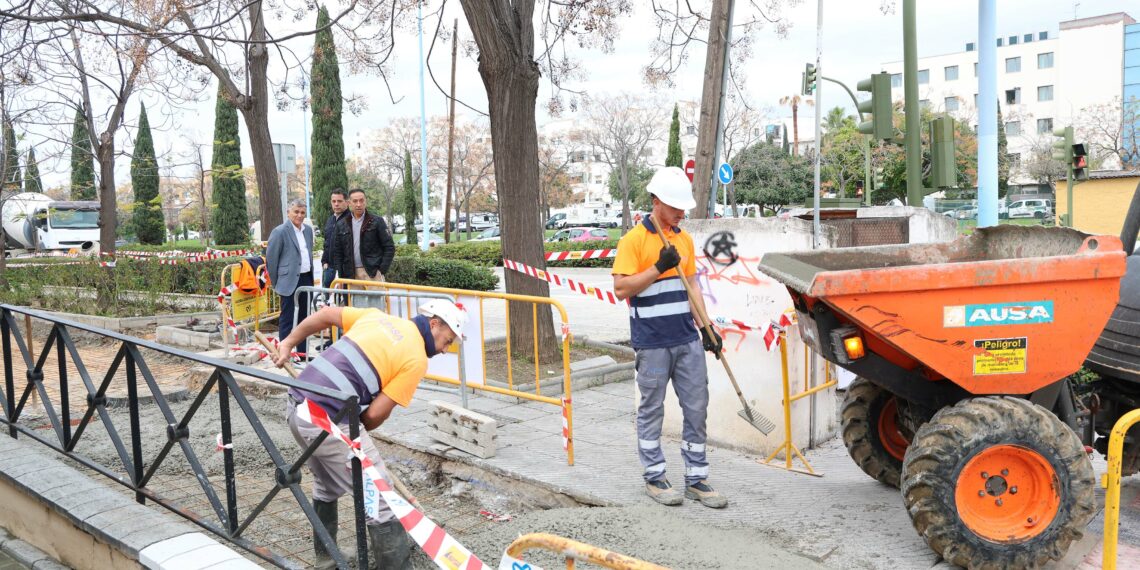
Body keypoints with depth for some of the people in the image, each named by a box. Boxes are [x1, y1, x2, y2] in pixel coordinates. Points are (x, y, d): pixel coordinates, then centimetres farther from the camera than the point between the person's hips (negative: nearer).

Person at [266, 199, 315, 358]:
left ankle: (302, 352, 22)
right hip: (290, 280, -7)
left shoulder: (308, 230, 10)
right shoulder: (280, 231, -10)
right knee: (287, 319, -1)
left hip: (306, 278, 7)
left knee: (304, 316, 13)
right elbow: (270, 258, -7)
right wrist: (276, 282, -3)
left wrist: (311, 276, 16)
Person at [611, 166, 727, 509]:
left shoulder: (684, 238, 12)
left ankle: (696, 479, 18)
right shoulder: (634, 239, -8)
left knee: (697, 408, 8)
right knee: (652, 411, 6)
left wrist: (705, 327, 10)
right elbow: (621, 289, -13)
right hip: (652, 342, -6)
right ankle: (654, 478, 20)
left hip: (687, 339, 6)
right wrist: (659, 267, -19)